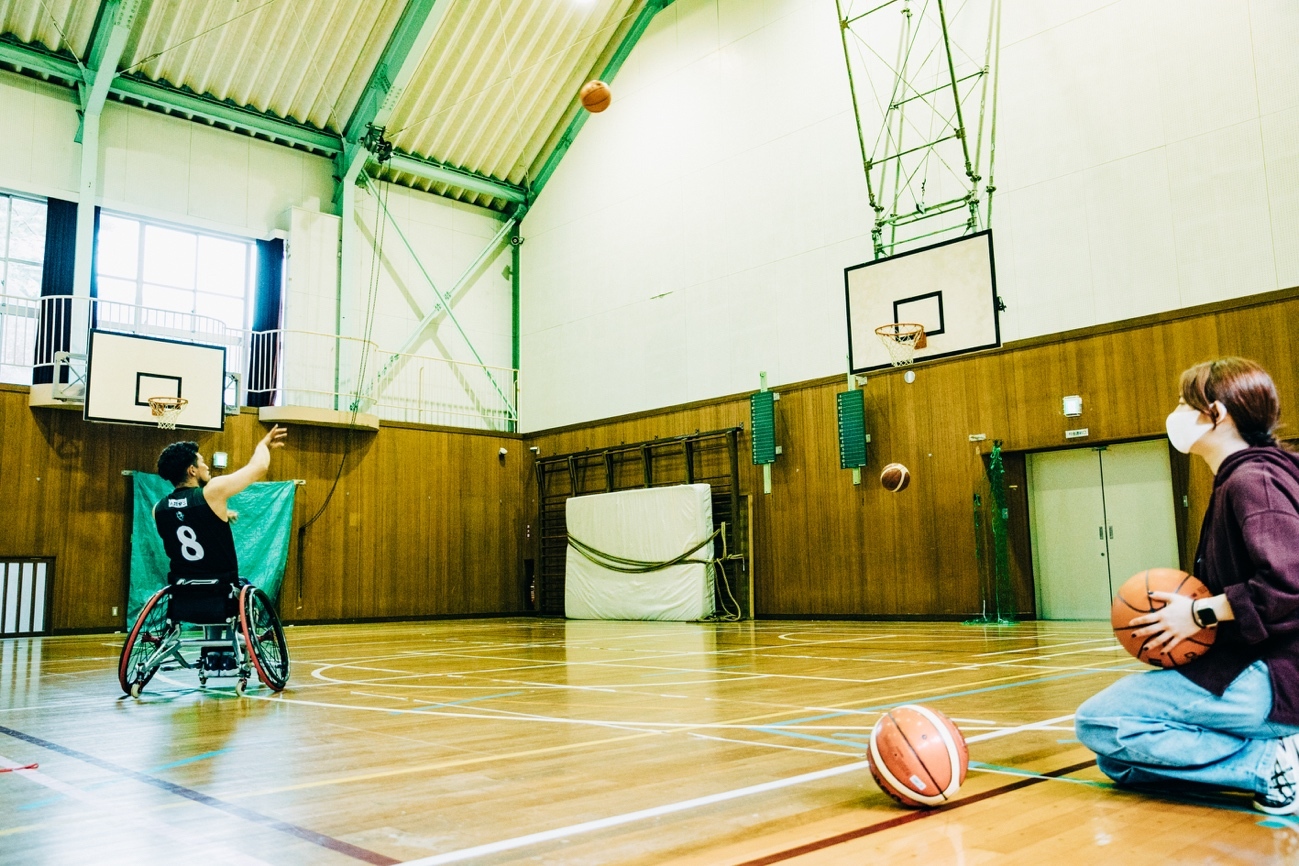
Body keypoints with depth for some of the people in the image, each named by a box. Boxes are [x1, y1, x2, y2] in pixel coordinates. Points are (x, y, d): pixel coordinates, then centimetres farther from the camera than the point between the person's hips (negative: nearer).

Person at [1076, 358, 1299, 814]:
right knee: (1118, 764, 12)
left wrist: (1200, 612, -18)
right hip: (1249, 669, 10)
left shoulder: (1252, 480, -17)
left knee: (1097, 722, -10)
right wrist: (1196, 609, 5)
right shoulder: (1237, 480, 15)